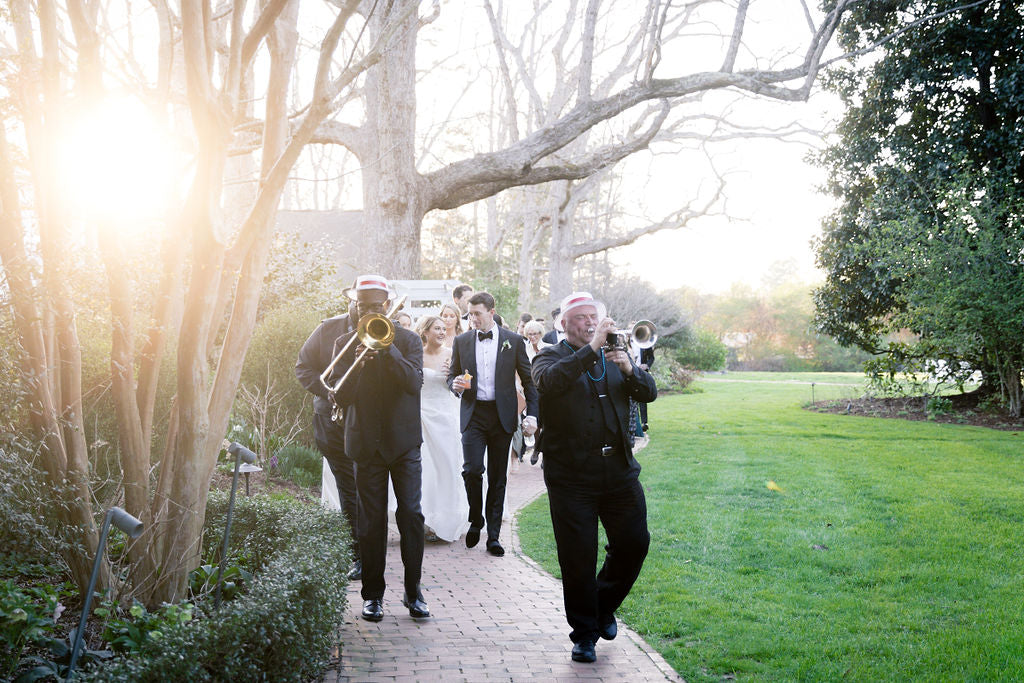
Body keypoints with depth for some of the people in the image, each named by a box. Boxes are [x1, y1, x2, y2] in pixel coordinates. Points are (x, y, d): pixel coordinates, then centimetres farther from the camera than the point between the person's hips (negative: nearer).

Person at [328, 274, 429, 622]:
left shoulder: (408, 340, 3)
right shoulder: (345, 343, 5)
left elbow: (414, 382, -14)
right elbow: (341, 397, -5)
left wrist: (387, 348, -20)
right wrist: (359, 364, -21)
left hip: (404, 441, -1)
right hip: (367, 443, 1)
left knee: (411, 513, -5)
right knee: (371, 520, 4)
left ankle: (413, 592, 6)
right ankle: (373, 594, 14)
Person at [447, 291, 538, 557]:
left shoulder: (513, 341, 2)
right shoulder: (462, 341, 7)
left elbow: (528, 380, 5)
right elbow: (452, 376, 15)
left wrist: (532, 415, -4)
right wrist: (455, 385, -10)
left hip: (502, 415, 0)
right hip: (473, 415, 1)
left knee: (498, 477, 5)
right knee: (472, 470, -14)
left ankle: (493, 535, 14)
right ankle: (476, 520, 11)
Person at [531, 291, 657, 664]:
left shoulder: (615, 355, 14)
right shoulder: (551, 356, 1)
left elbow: (649, 393, 5)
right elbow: (550, 381, -23)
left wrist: (629, 370, -15)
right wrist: (591, 347, -26)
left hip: (620, 469, 4)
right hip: (571, 476, -4)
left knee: (634, 542, 6)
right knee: (578, 557, 1)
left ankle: (605, 605, 32)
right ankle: (585, 633, 18)